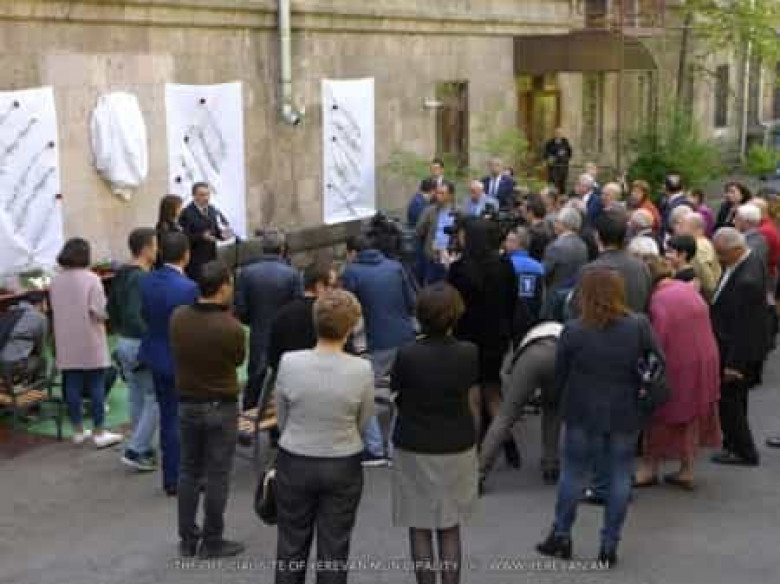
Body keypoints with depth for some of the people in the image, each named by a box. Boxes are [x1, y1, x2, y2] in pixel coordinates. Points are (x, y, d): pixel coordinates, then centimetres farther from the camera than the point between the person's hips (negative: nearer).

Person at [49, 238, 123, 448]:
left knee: (72, 386, 10)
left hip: (67, 344, 5)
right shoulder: (90, 278, -14)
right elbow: (101, 312, -17)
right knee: (96, 387, 2)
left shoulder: (56, 281, 3)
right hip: (90, 343, -5)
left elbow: (54, 309, 12)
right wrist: (108, 311, 3)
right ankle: (99, 433, 6)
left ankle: (78, 431, 18)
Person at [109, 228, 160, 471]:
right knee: (155, 399, -1)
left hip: (124, 343, 9)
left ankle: (143, 449, 24)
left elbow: (111, 309, 17)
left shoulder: (121, 275, 9)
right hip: (142, 345, -9)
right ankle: (135, 451, 0)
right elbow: (135, 316, -28)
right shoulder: (142, 279, -20)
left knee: (136, 398, 15)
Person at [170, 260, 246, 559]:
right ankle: (212, 543, 15)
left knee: (188, 471, 15)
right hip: (221, 407, -5)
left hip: (186, 404, 5)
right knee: (217, 475, 6)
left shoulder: (177, 317, -8)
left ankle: (187, 540, 23)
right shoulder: (231, 327, -22)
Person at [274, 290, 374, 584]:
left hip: (295, 463, 1)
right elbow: (363, 423, -2)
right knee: (334, 549, 13)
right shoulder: (362, 370, -17)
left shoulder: (289, 362, -16)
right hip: (344, 467, 0)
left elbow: (281, 418, -2)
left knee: (292, 545, 16)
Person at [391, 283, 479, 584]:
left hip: (414, 450, -2)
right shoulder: (469, 353, -13)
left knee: (420, 530, 11)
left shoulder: (407, 355, -19)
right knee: (450, 529, 15)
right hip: (457, 449, 2)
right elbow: (469, 387, 3)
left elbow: (397, 396, -5)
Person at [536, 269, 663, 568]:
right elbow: (659, 367, -2)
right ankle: (609, 545, 15)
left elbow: (559, 375, -2)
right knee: (620, 476, 11)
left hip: (583, 414, 0)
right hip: (626, 415, 1)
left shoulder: (572, 331, -11)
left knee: (573, 472, 14)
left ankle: (561, 535, 24)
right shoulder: (639, 327, -9)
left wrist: (564, 400, 16)